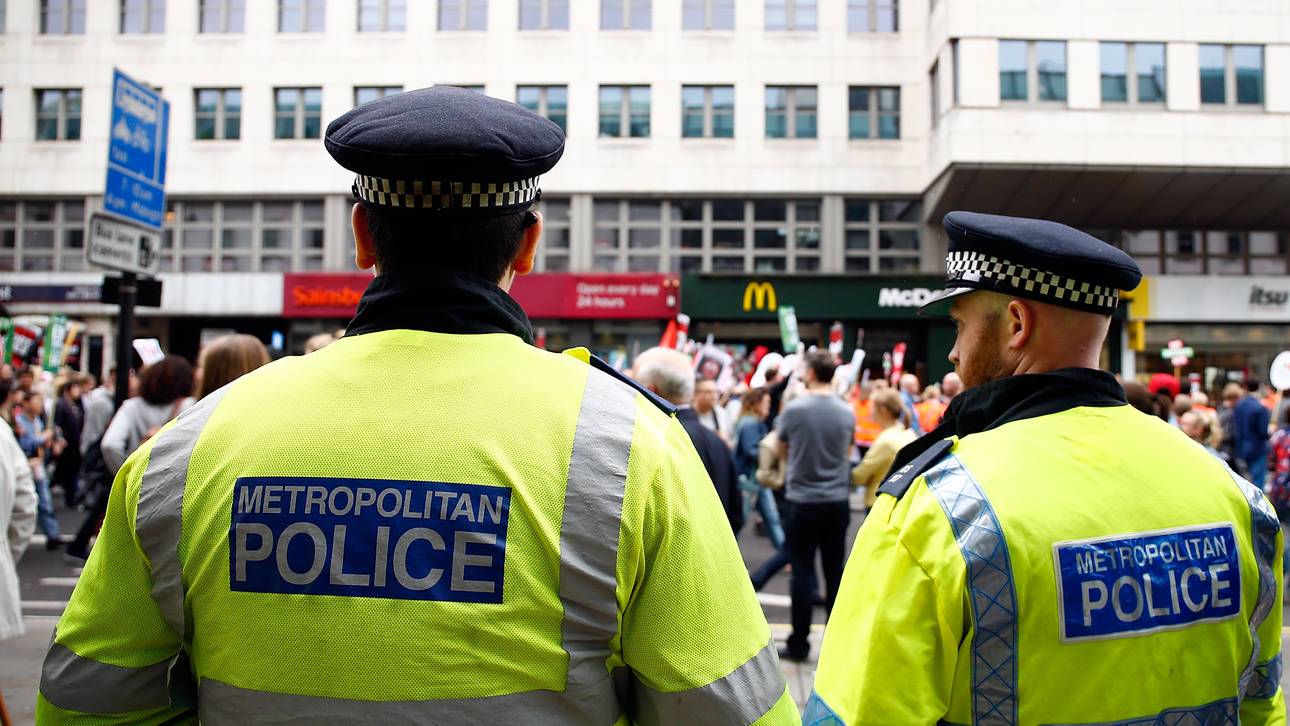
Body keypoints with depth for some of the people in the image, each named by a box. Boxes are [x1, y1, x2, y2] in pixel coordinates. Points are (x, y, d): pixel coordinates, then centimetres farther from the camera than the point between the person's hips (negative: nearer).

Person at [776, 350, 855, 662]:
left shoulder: (793, 408, -11)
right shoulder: (847, 412, -2)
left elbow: (782, 450, 4)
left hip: (803, 500, -3)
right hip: (838, 500, 3)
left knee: (802, 573, 4)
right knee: (835, 572, 11)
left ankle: (799, 643, 10)